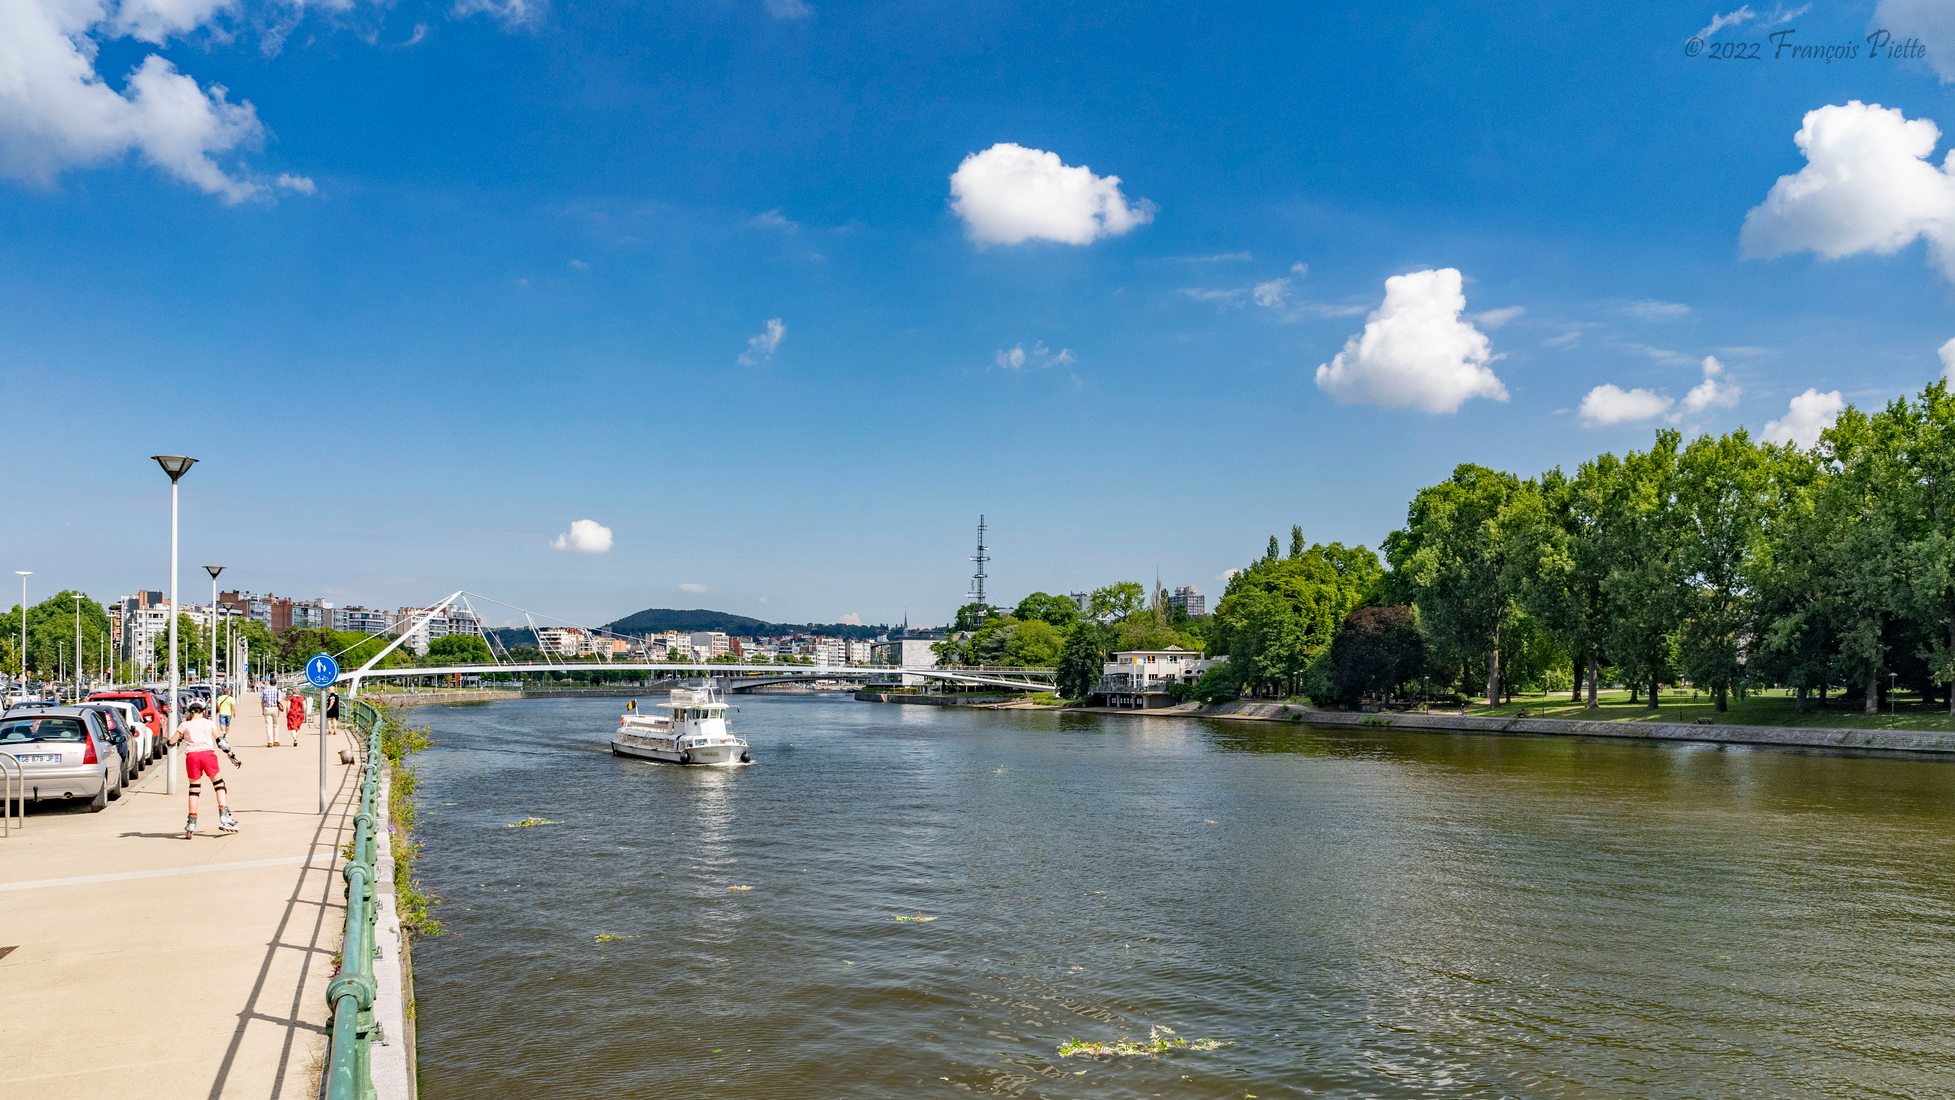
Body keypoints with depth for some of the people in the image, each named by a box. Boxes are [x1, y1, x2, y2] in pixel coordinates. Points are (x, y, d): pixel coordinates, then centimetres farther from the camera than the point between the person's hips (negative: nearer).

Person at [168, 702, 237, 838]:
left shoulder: (185, 725, 15)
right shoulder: (209, 723, 16)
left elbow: (171, 742, 13)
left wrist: (181, 737, 33)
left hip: (191, 755, 1)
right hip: (208, 753, -1)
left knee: (194, 789, 8)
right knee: (218, 783, 9)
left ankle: (191, 825, 7)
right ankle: (224, 819, -1)